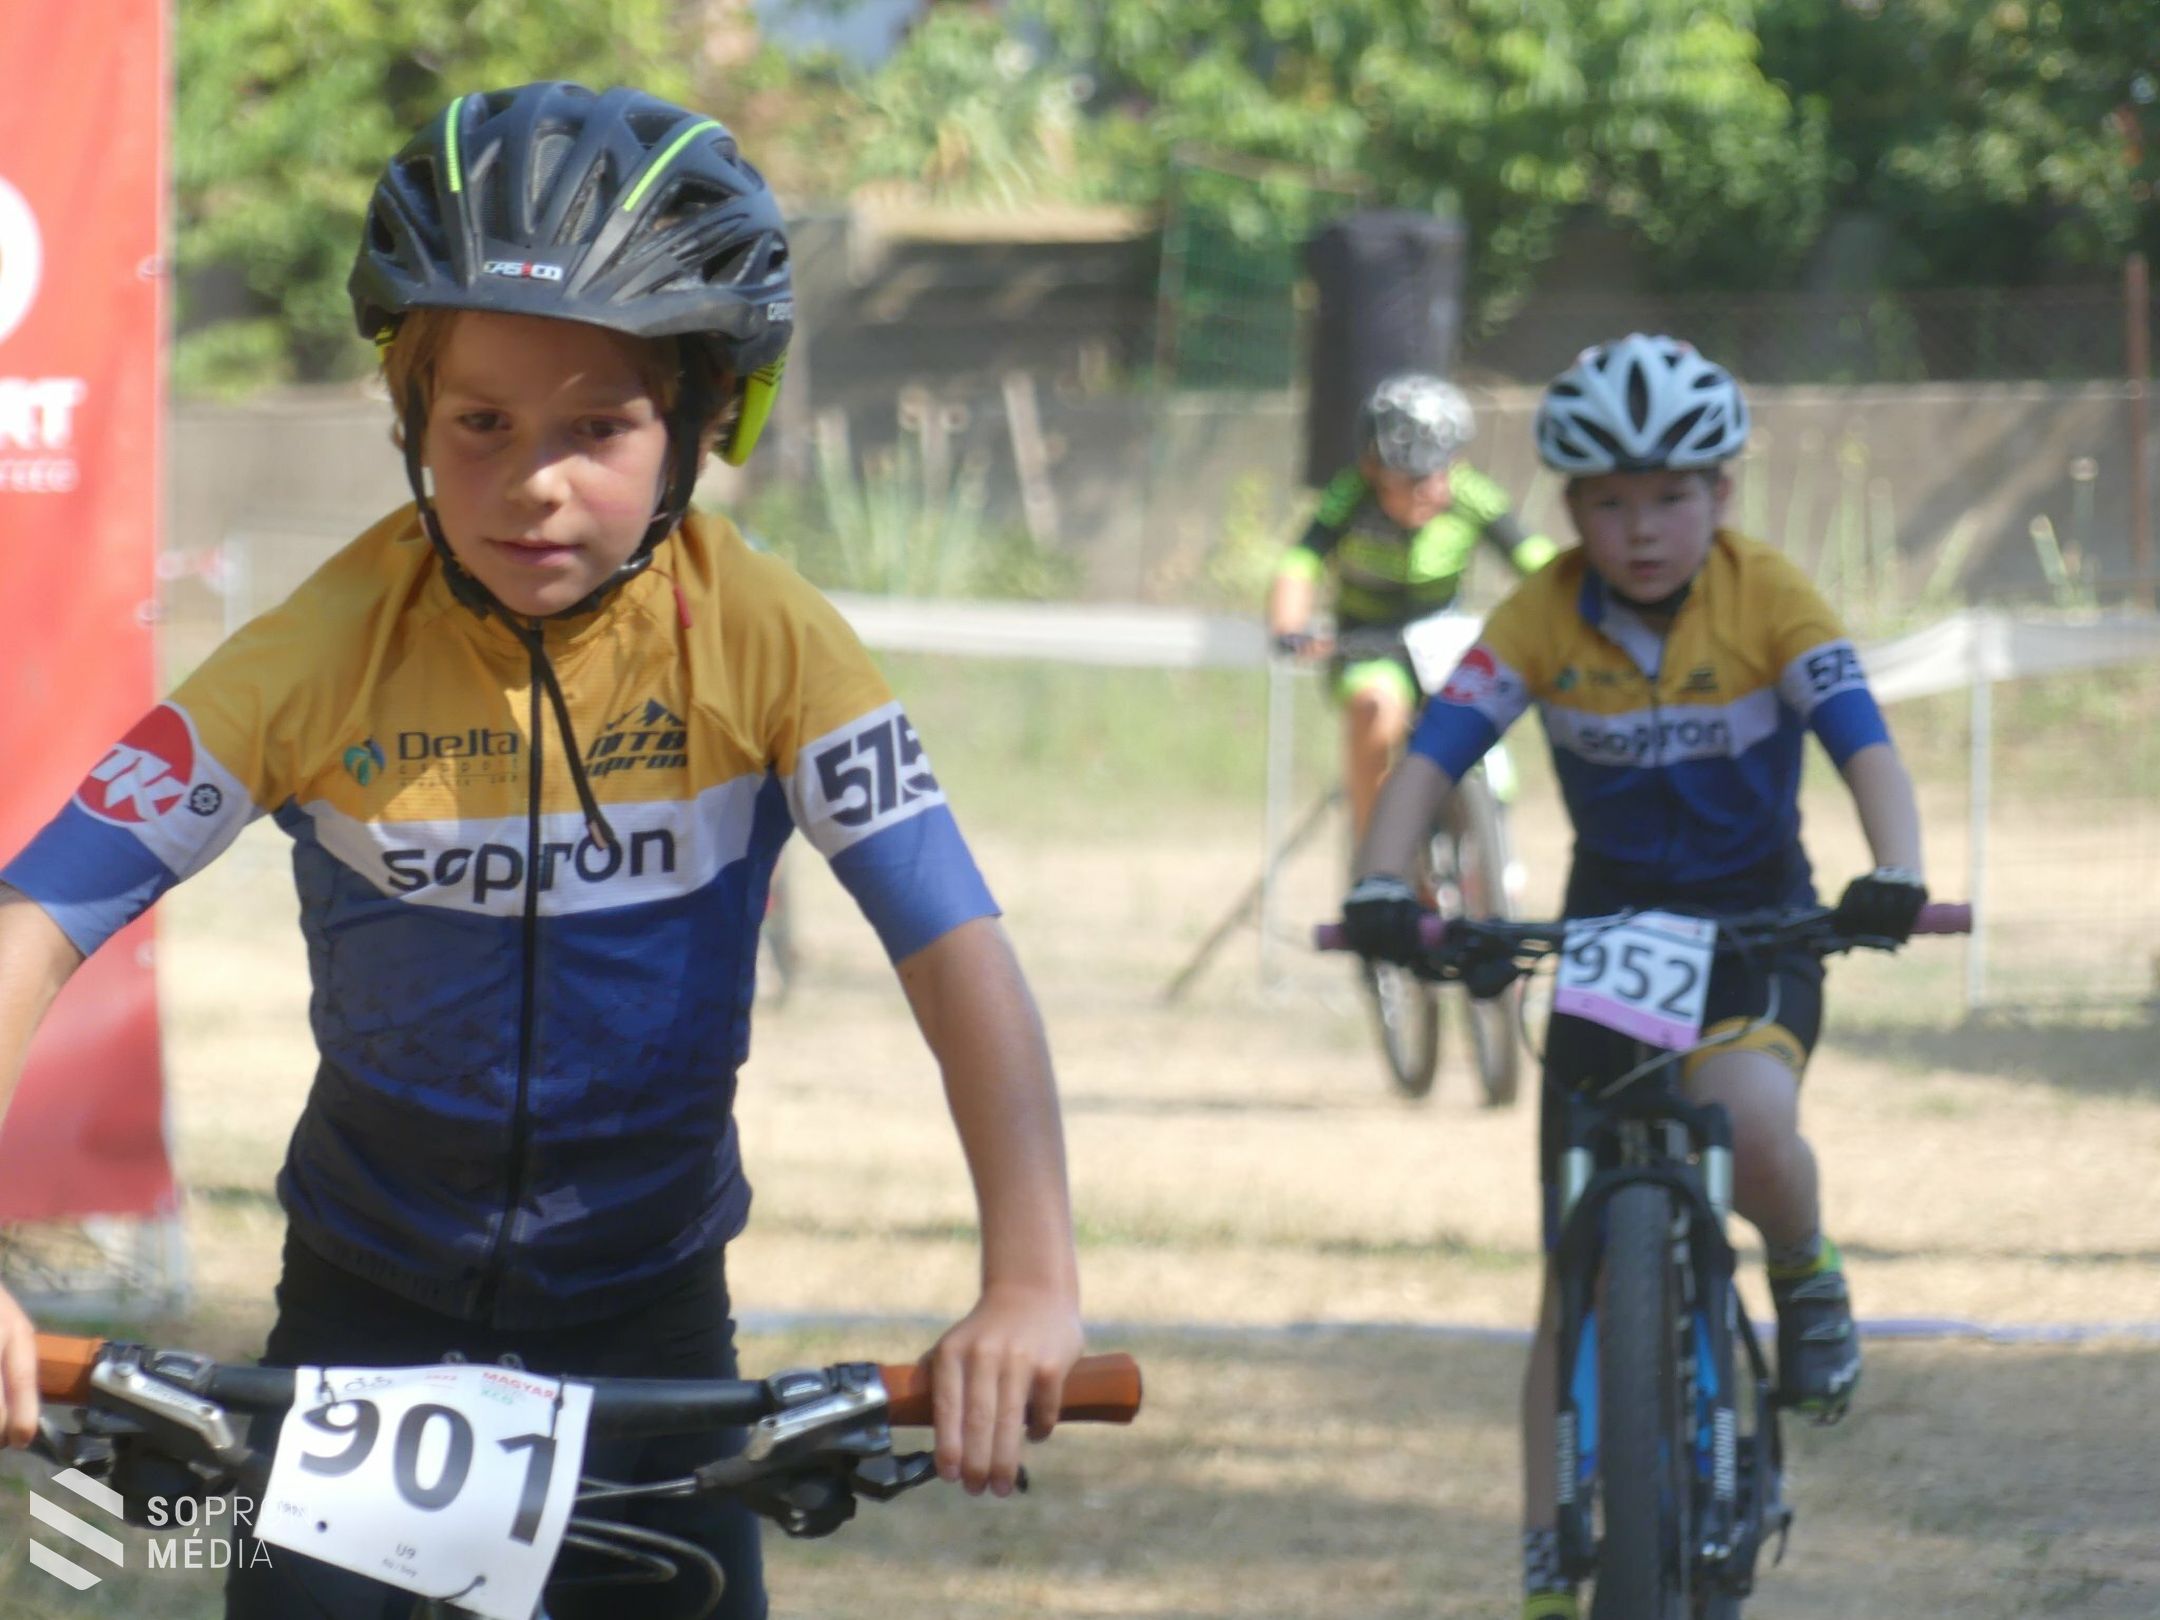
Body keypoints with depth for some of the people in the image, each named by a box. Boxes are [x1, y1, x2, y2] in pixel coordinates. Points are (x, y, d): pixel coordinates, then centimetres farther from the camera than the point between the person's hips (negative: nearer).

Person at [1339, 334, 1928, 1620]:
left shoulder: (1770, 598, -15)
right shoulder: (1543, 620, -12)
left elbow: (1866, 744, -24)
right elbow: (1432, 756, -20)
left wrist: (1896, 877, -43)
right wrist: (1384, 886, -38)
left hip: (1758, 924, -2)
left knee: (1748, 1116, -35)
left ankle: (1807, 1271, -1)